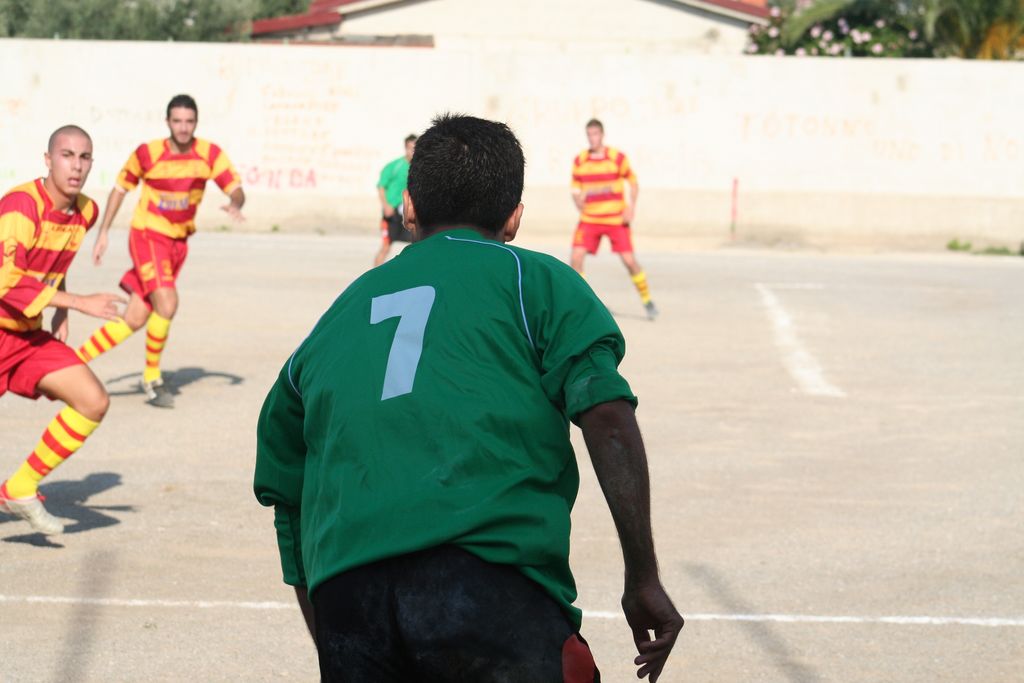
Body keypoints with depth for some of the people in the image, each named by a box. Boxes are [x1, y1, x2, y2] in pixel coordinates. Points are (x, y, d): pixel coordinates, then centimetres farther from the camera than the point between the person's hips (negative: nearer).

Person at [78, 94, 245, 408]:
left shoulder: (210, 154, -5)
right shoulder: (147, 153, -12)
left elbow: (237, 191, -8)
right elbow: (120, 189, 2)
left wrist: (234, 205, -32)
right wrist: (103, 233, 1)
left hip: (178, 242, 4)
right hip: (147, 235, -4)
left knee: (134, 320, 5)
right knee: (166, 302, -23)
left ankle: (74, 361, 20)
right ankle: (152, 379, -6)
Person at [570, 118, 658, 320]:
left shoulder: (617, 158, -6)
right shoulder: (579, 161, 2)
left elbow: (633, 183, 4)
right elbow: (575, 190, 12)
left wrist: (631, 208, -8)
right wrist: (579, 202, -8)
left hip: (616, 219, -2)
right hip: (589, 219, 2)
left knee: (629, 260, -6)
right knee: (576, 256, -13)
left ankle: (647, 301, 13)